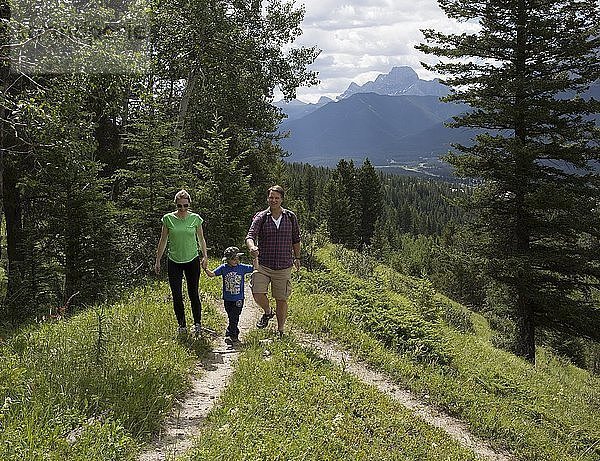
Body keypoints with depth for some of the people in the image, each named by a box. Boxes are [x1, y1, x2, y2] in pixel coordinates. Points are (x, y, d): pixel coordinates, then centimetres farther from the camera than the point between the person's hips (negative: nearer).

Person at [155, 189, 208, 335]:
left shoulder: (195, 218, -1)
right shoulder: (168, 218, -1)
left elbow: (201, 239, 9)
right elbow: (163, 241, 6)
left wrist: (204, 256, -1)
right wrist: (158, 260, 6)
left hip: (192, 260, -1)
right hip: (174, 261, 1)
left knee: (193, 294, 1)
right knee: (176, 296, 1)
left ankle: (197, 324, 17)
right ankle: (182, 325, 16)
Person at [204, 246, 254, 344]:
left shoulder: (242, 267, -3)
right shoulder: (223, 268, -3)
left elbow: (255, 268, 0)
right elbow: (212, 274, -4)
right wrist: (205, 269, -21)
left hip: (238, 299, -1)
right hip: (227, 298, 1)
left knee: (234, 318, -4)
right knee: (232, 318, 10)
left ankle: (229, 335, 2)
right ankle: (235, 335, 21)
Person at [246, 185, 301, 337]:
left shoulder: (290, 217, 3)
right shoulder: (261, 217, -3)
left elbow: (296, 239, 14)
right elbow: (250, 236, -16)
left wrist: (297, 258, 17)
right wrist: (252, 247, -37)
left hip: (284, 267, 1)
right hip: (263, 265, -1)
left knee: (281, 300, 6)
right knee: (258, 294, -15)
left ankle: (280, 331, 24)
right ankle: (267, 312, 20)